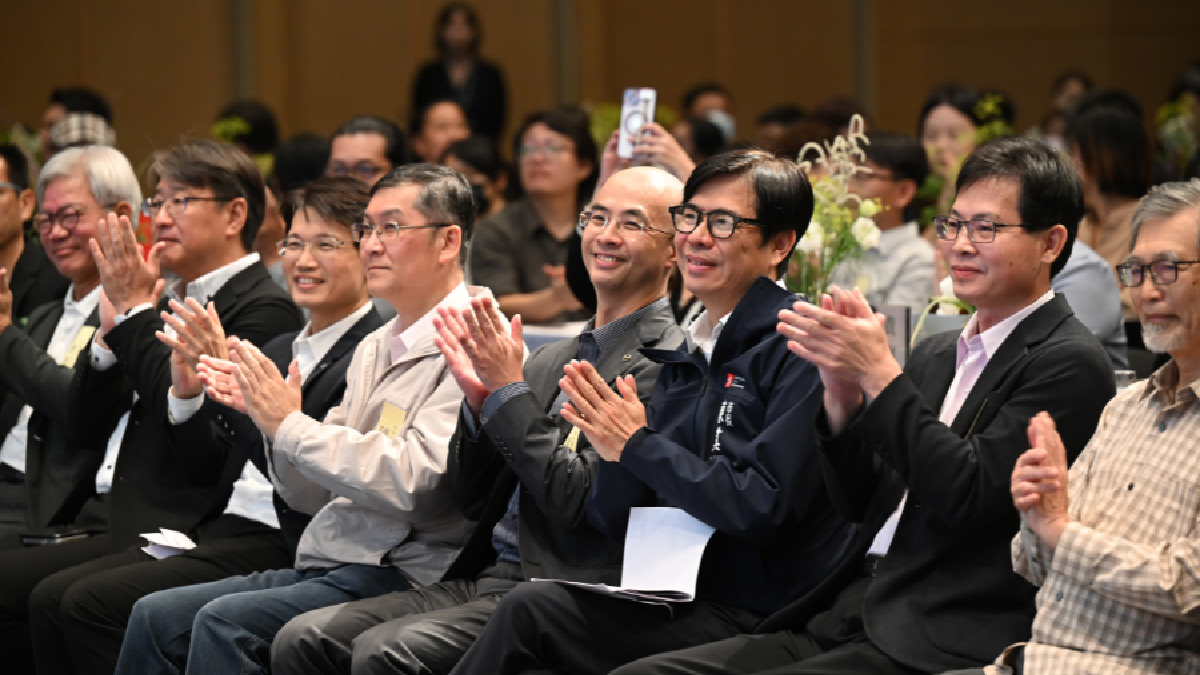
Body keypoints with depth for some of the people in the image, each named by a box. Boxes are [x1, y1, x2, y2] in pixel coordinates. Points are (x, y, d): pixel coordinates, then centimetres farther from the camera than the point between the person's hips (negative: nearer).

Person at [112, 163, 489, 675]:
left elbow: (411, 481, -22)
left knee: (224, 623, -26)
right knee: (155, 616, -4)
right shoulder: (375, 348, 19)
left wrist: (290, 425, -13)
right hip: (325, 566, 9)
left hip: (400, 576, -9)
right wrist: (267, 414, 1)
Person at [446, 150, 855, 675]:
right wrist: (613, 454, -8)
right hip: (681, 603, 7)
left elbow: (768, 508, -19)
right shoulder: (683, 363, 15)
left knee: (531, 609, -21)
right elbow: (612, 523, 14)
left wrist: (640, 447, -12)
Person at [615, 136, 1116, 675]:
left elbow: (968, 495, -15)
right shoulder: (936, 355, 21)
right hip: (846, 622, 8)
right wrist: (843, 392, 2)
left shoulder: (1070, 363, -5)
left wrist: (878, 374, -13)